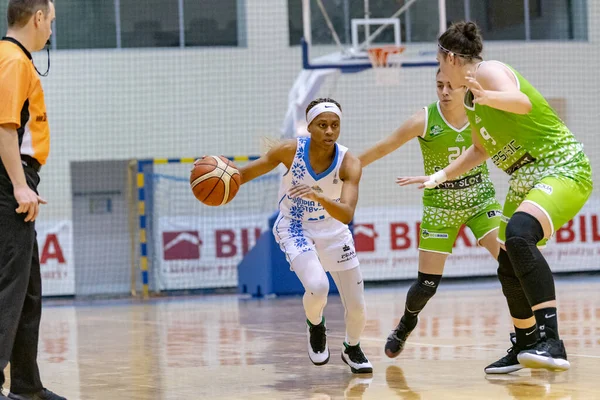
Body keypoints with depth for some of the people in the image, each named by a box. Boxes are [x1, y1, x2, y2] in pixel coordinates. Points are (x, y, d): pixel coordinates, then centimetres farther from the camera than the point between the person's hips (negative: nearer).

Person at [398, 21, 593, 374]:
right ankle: (525, 347, 31)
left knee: (519, 233, -34)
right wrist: (438, 178, 32)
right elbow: (482, 150, 30)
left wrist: (488, 96, -53)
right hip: (525, 180, 10)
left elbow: (522, 102, -34)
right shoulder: (470, 99, 15)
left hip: (562, 169, -10)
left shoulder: (488, 71, -12)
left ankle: (551, 342, -42)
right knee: (509, 269, 11)